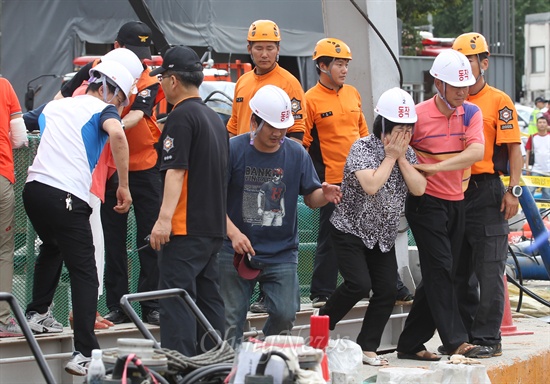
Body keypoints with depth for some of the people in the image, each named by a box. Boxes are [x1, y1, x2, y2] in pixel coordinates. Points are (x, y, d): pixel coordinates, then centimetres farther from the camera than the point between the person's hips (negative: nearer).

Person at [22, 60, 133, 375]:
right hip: (67, 198, -6)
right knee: (85, 275, -2)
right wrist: (124, 186, -16)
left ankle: (37, 314, 33)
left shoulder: (54, 106, 22)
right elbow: (117, 134, -19)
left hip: (33, 187, 6)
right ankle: (85, 354, -11)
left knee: (52, 248, 35)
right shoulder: (103, 110, 3)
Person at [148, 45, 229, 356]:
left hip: (185, 228, -9)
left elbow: (175, 170, -20)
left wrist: (165, 217, -25)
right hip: (214, 227, 9)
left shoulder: (181, 117, -10)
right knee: (209, 299, 13)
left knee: (176, 301, -10)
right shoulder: (216, 118, 18)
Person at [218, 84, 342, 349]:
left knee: (285, 315, -5)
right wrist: (233, 233, -20)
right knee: (231, 319, 2)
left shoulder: (296, 154, 1)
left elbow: (311, 197, 7)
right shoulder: (233, 150, -7)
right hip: (237, 252, -2)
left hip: (282, 253, 2)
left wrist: (324, 195, -18)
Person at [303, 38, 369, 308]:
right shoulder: (311, 100, -8)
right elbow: (303, 144, -8)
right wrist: (315, 180, -12)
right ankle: (321, 293, 5)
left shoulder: (352, 94, 11)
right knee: (329, 238, -2)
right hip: (332, 181, -6)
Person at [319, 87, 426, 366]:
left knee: (387, 290, -4)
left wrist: (401, 157, -14)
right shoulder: (363, 148, -15)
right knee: (359, 284, -19)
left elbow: (419, 189, -8)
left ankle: (367, 348, 5)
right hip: (351, 229, -6)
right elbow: (371, 185, -30)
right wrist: (390, 157, -21)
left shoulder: (407, 152, 4)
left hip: (384, 235, 6)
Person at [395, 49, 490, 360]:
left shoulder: (471, 113, 2)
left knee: (439, 276, 8)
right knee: (440, 269, -12)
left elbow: (476, 152, -14)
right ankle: (457, 341, -13)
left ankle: (411, 344, 14)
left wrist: (436, 167, -22)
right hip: (427, 203, -5)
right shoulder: (418, 115, -9)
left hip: (457, 202, 6)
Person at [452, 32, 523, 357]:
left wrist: (513, 190, -14)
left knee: (489, 271, -5)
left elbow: (514, 149, -6)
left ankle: (488, 337, -2)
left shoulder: (499, 101, -2)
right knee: (459, 269, 10)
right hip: (455, 191, 6)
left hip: (487, 191, -6)